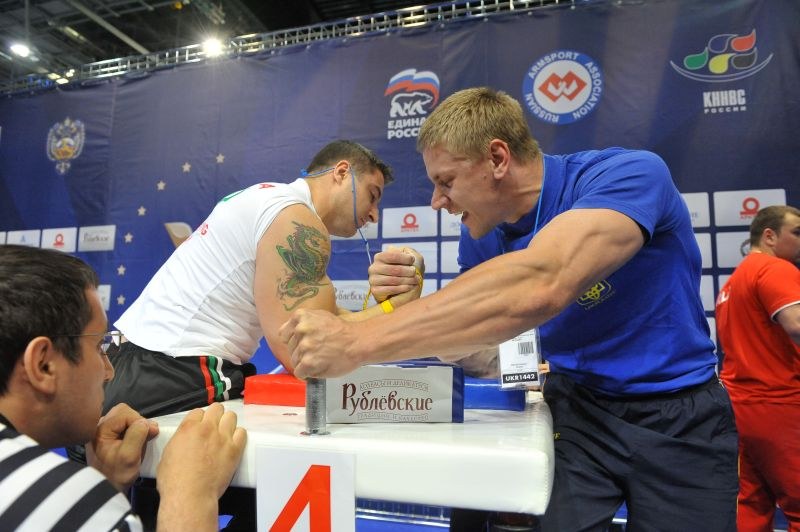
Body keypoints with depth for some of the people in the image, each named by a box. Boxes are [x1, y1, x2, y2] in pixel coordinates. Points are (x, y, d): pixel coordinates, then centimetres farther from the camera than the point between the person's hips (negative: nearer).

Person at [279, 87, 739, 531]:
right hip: (579, 406, 3)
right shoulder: (481, 235, -4)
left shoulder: (630, 175, -21)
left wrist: (357, 343, -39)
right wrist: (411, 306, -16)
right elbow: (478, 356, 4)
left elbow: (537, 286, -41)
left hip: (679, 415, -2)